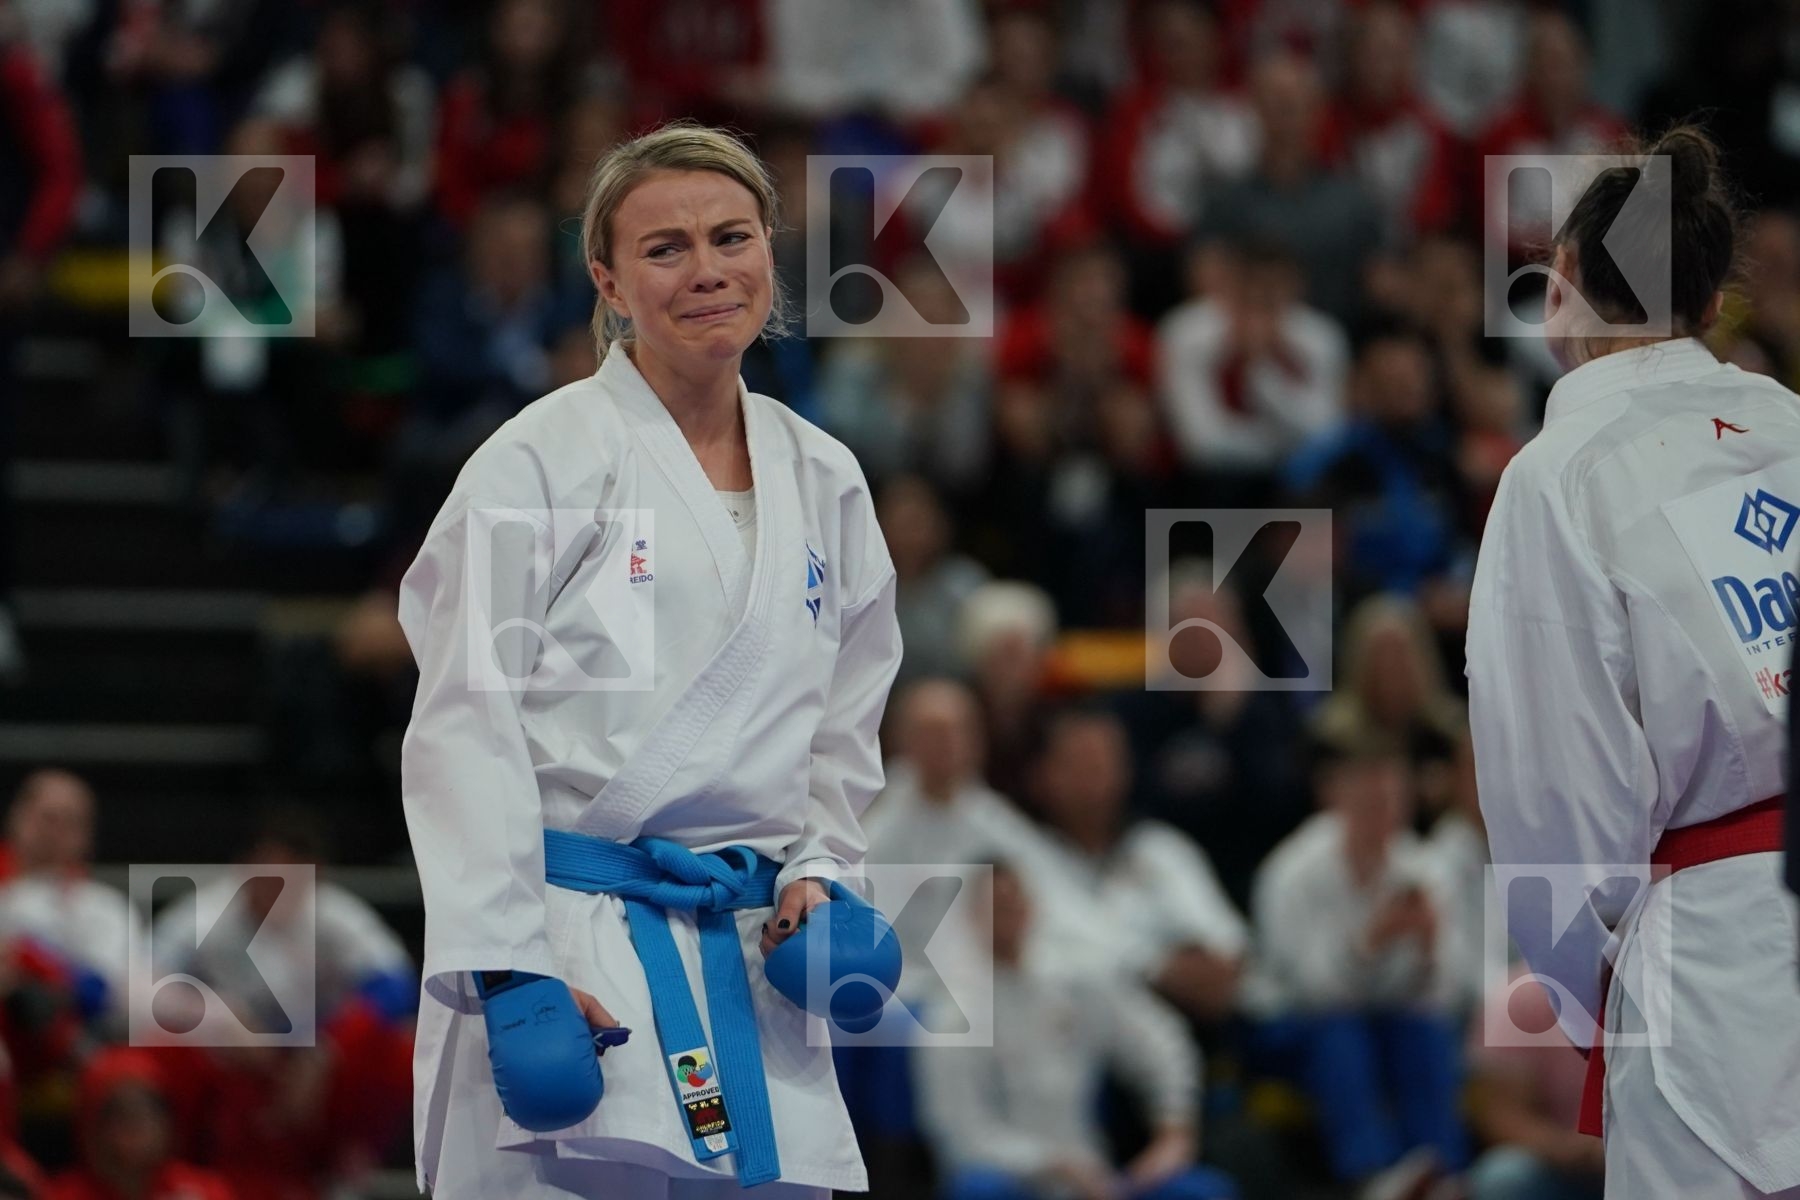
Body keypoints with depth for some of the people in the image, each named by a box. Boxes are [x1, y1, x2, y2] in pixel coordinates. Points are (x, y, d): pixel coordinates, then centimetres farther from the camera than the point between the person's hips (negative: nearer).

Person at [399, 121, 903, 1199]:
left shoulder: (824, 483, 14)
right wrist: (507, 971, -16)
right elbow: (465, 727, -8)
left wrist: (819, 876, 4)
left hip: (753, 969, 5)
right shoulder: (543, 463, -3)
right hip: (571, 961, -5)